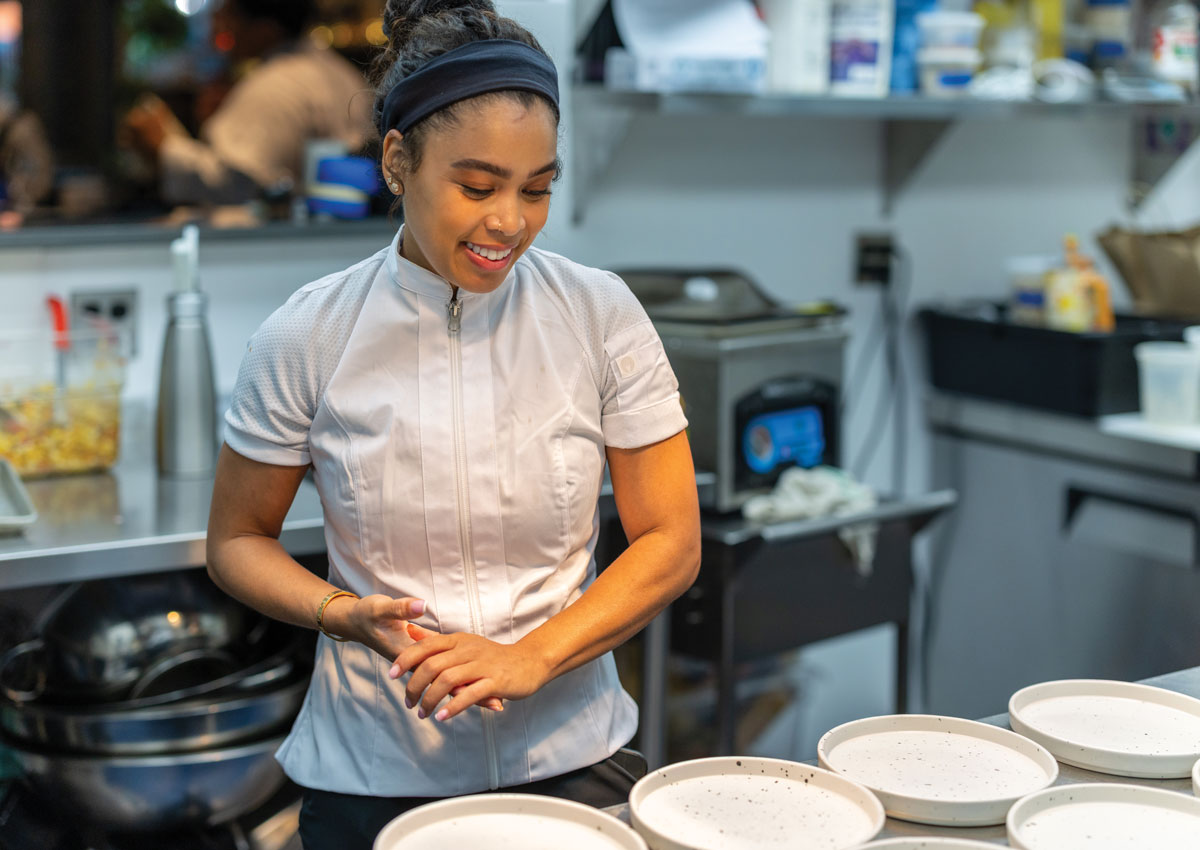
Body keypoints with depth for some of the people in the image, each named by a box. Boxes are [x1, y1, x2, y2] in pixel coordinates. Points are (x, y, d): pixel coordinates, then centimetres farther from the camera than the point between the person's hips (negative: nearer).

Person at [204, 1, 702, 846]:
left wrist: (530, 656, -17)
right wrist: (343, 612, -16)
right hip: (371, 775, 0)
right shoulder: (306, 338, -9)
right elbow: (237, 541, 3)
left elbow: (671, 543, -4)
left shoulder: (601, 314, -7)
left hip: (568, 757, 1)